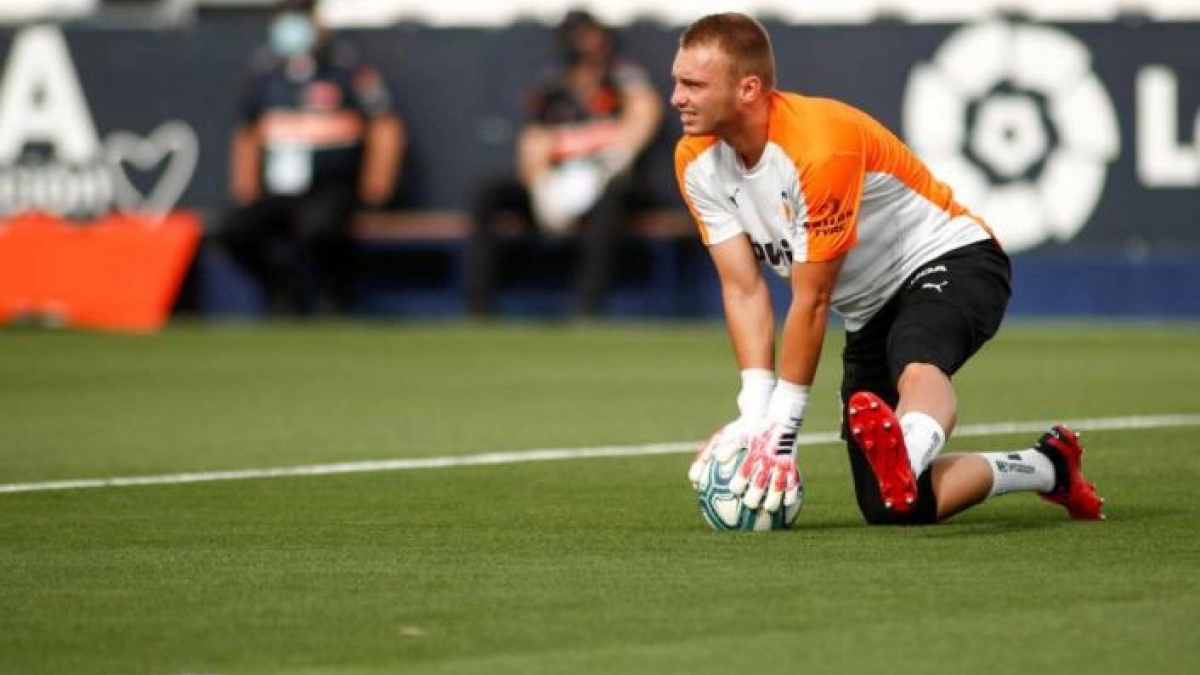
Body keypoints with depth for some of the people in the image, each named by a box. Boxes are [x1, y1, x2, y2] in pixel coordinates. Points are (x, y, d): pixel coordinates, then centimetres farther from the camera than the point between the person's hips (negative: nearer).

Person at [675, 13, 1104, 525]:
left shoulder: (819, 146, -29)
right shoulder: (696, 161, -8)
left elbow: (811, 300, -25)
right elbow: (742, 289, -8)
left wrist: (782, 429, -23)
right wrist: (754, 415, -20)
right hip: (871, 309, 7)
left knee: (917, 367, -44)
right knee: (889, 510, -4)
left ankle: (903, 458, -76)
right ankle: (1049, 469, 14)